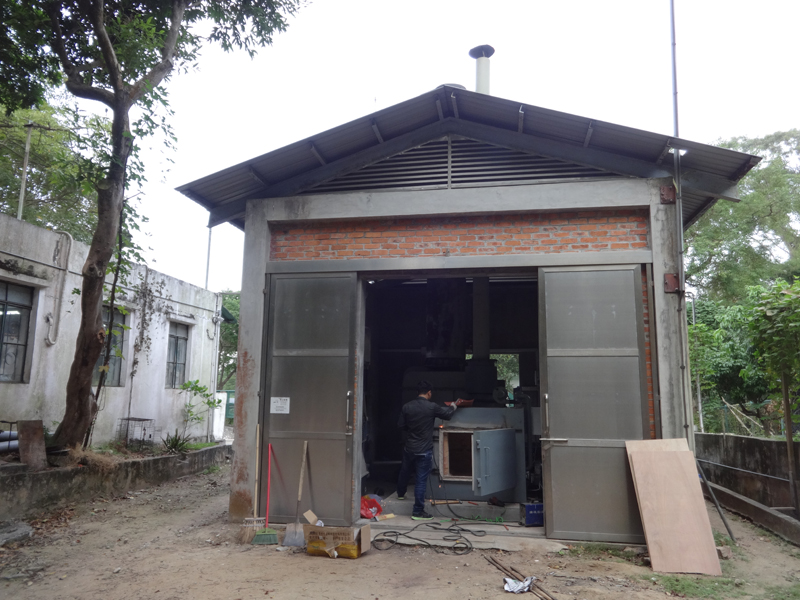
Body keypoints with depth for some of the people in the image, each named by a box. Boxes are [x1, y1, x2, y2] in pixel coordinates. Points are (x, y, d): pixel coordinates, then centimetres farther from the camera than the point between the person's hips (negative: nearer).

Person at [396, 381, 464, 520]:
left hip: (409, 448, 5)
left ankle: (400, 493, 52)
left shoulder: (407, 407, -4)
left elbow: (401, 426, 5)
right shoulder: (432, 407, -14)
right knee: (421, 480, 0)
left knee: (405, 472, 27)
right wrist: (454, 405, 22)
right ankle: (418, 512, 4)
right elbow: (447, 414, 2)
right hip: (424, 450, -5)